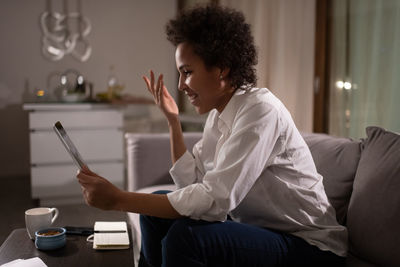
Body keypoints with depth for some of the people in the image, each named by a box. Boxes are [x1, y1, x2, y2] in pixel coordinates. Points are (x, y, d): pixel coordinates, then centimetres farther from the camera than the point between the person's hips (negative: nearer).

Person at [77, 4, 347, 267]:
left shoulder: (259, 110, -22)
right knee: (157, 211, 4)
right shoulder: (219, 114, 4)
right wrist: (173, 119, -1)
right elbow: (191, 182, 3)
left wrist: (118, 199, -26)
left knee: (185, 235, -27)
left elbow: (215, 198, -30)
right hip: (259, 228, 8)